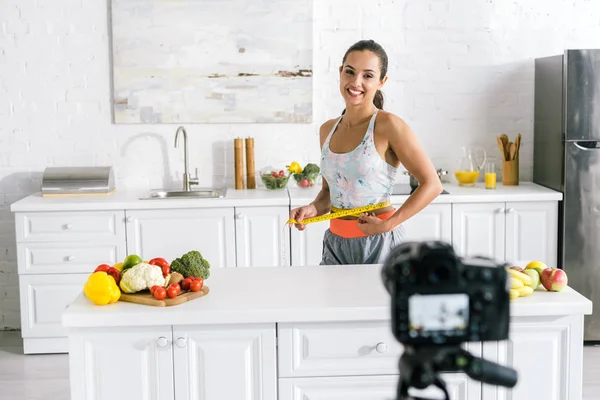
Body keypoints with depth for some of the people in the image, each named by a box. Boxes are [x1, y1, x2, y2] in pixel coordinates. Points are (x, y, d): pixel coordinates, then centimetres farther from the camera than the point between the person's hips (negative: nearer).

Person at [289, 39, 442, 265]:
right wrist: (313, 209, -3)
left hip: (380, 243, -5)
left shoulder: (387, 125, -12)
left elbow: (431, 184, -12)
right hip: (336, 244, 6)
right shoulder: (327, 129, 7)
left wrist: (388, 224, -17)